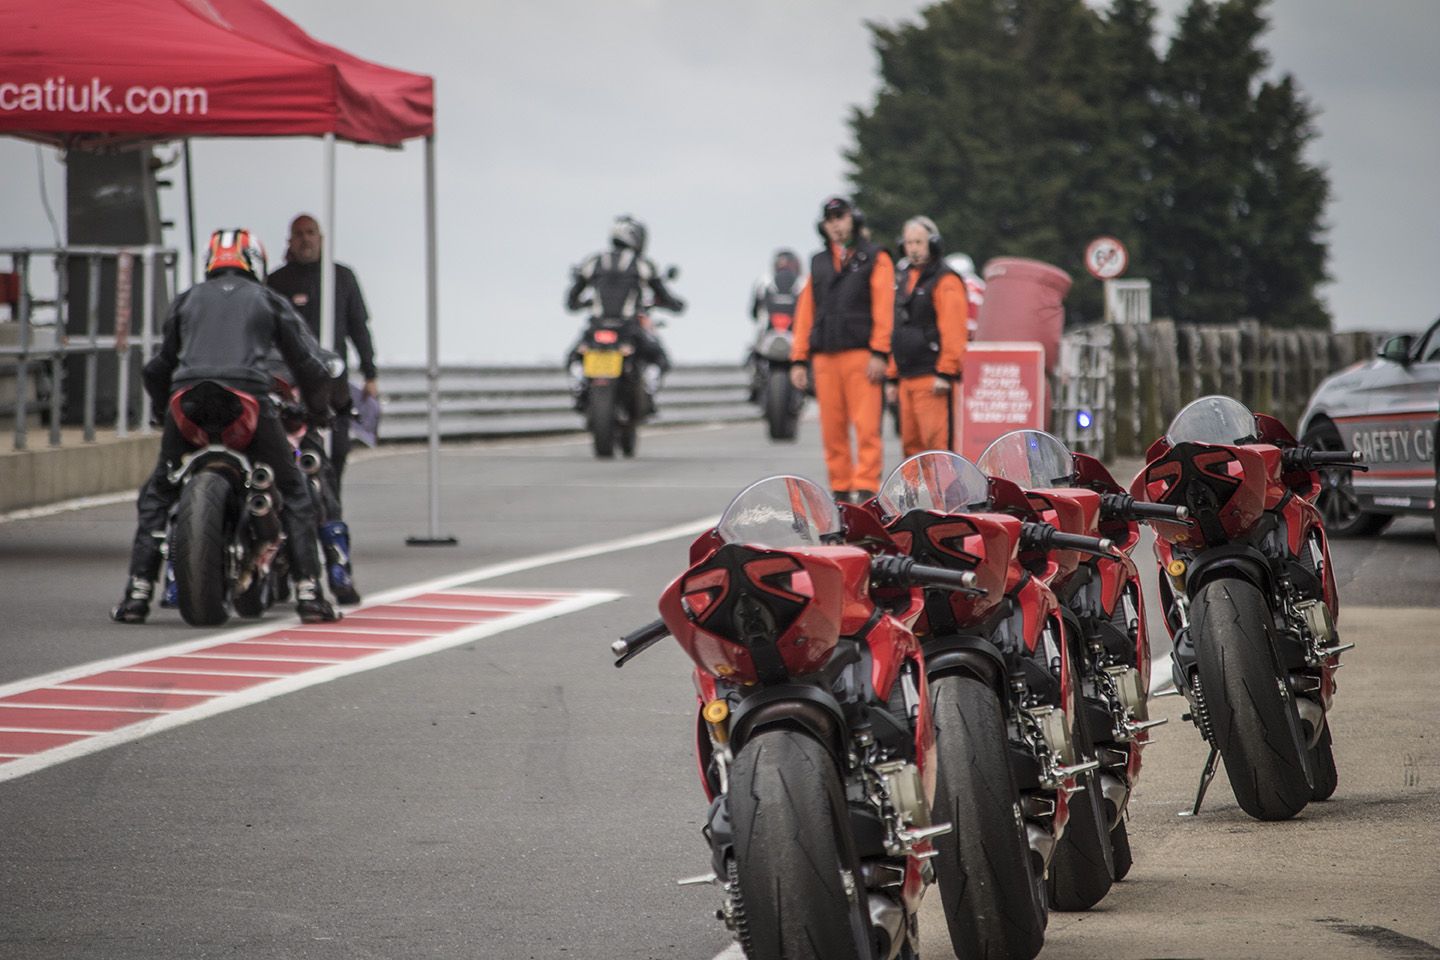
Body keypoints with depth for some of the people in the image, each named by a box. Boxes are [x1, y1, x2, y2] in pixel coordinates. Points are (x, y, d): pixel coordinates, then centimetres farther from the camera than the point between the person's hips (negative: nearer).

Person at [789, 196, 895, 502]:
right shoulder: (818, 264, 19)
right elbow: (805, 313, 17)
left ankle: (865, 488, -13)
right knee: (832, 430, 3)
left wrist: (879, 353, -13)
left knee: (866, 426, -11)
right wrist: (799, 360, 9)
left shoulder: (875, 259, 6)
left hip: (861, 356, -5)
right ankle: (840, 490, 7)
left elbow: (883, 307, -3)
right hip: (825, 358, 5)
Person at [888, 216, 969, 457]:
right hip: (908, 379, 9)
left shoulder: (945, 281, -7)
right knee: (912, 443, 9)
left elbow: (953, 329, -15)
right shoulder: (904, 280, 20)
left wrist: (945, 373, -20)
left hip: (933, 380, -9)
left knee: (937, 439, -13)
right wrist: (894, 376, 21)